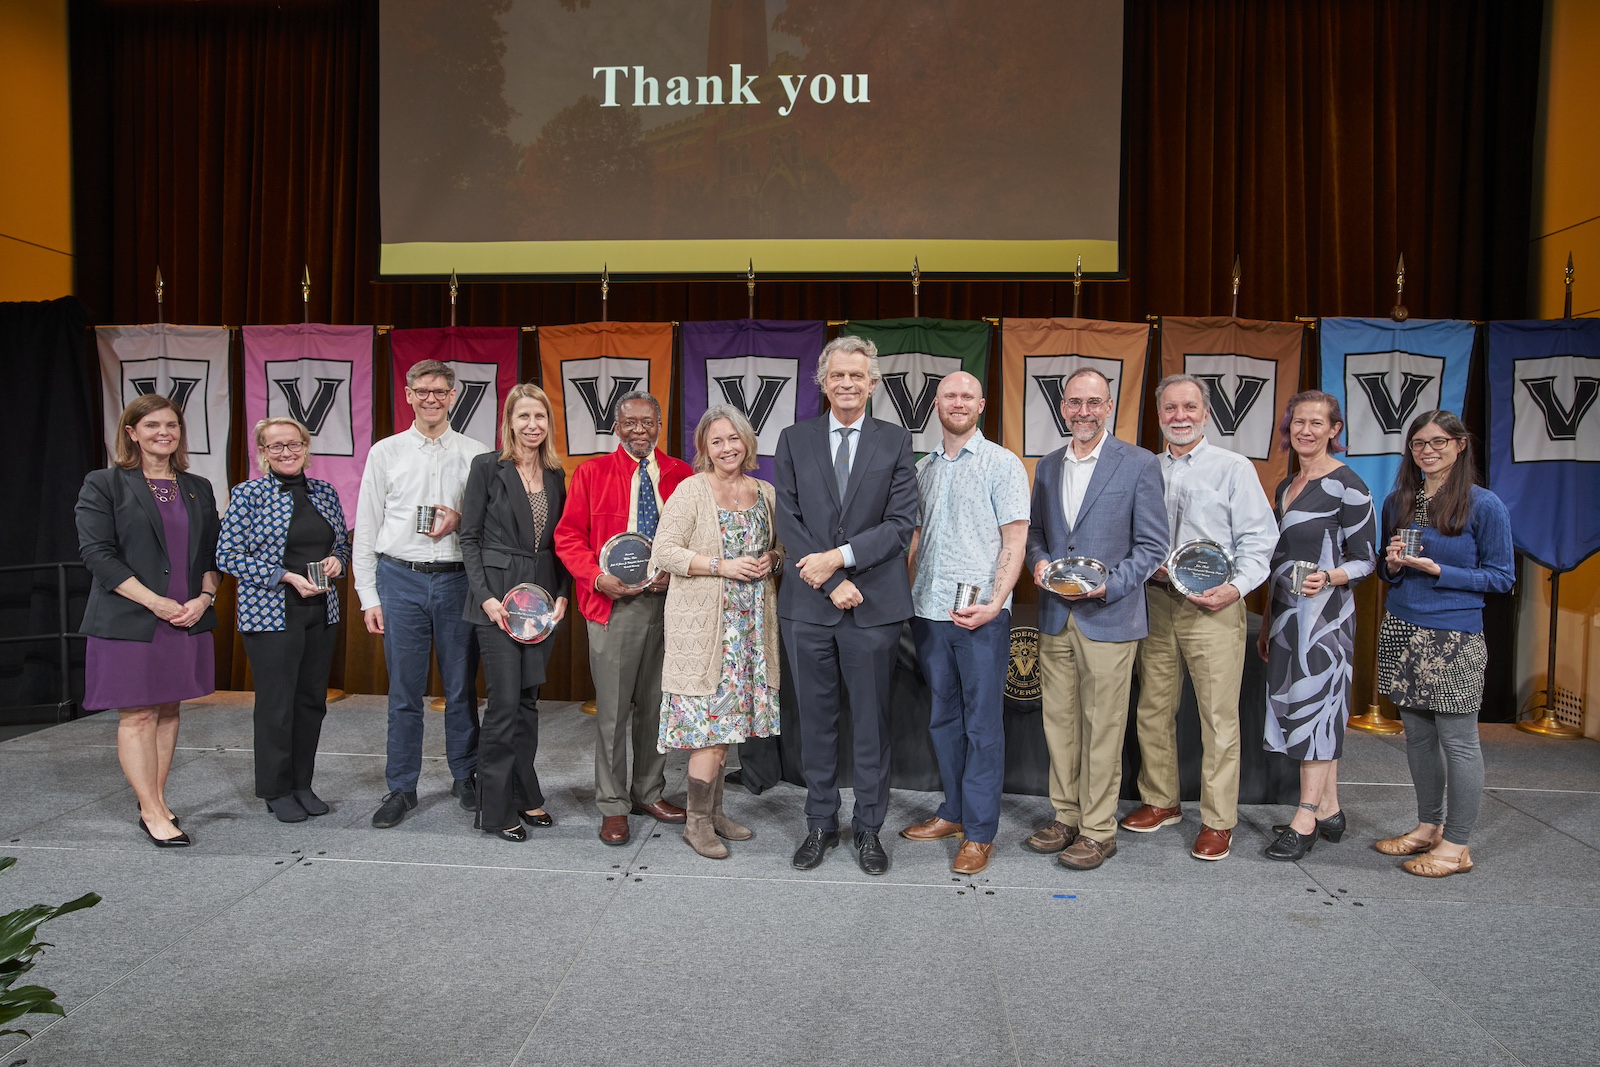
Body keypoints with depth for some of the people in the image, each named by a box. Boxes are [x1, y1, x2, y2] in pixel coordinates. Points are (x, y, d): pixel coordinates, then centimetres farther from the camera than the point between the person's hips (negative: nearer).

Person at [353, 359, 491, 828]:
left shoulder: (476, 453, 5)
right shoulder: (385, 452, 6)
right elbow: (366, 528, 7)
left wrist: (460, 521, -13)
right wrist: (369, 596, 3)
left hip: (458, 579, 0)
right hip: (401, 580, 0)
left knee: (462, 687, 7)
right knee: (405, 692, 4)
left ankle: (465, 777, 24)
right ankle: (401, 789, 16)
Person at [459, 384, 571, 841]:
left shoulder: (555, 474, 11)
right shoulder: (488, 467, -4)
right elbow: (469, 537, -5)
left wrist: (562, 595, 2)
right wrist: (486, 596, -13)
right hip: (497, 596, -5)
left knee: (528, 700, 11)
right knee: (505, 702, -5)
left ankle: (524, 797, 23)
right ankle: (496, 810, 7)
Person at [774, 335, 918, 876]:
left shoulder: (895, 441, 4)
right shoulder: (794, 440, 7)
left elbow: (901, 523, -4)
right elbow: (788, 521, 0)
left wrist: (838, 557, -14)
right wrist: (831, 582, -10)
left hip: (874, 605, -1)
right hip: (808, 603, 1)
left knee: (871, 720, 8)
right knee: (816, 720, 10)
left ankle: (869, 828, 23)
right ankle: (821, 825, 25)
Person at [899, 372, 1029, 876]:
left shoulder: (1003, 464, -1)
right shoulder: (923, 469, 14)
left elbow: (1015, 541, -7)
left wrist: (994, 604, -16)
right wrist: (910, 596, 7)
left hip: (981, 615, -5)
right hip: (929, 612, 5)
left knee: (982, 724, 1)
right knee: (943, 718, 13)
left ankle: (980, 832, 10)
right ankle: (953, 812, 27)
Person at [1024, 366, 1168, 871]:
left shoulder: (1139, 465, -4)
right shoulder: (1048, 466, 12)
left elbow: (1152, 545, -5)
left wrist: (1108, 584, -16)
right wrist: (1038, 560, -1)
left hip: (1108, 617, -5)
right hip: (1055, 617, 5)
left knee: (1102, 726, 2)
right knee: (1059, 721, 11)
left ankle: (1098, 830, 15)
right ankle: (1065, 816, 26)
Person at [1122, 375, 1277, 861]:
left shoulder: (1233, 468, 2)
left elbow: (1258, 538, -2)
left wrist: (1236, 587, -16)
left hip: (1213, 606, -4)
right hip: (1156, 602, 4)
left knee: (1219, 716, -1)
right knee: (1153, 709, 10)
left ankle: (1218, 821, 11)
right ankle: (1160, 802, 26)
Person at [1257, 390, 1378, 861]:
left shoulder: (1347, 486, -7)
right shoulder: (1286, 487, 15)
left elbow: (1364, 560, -7)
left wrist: (1328, 578, -27)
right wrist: (1267, 622, 18)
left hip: (1324, 613, -8)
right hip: (1288, 613, 8)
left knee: (1314, 704, -6)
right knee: (1302, 707, 10)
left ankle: (1305, 822, 1)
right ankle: (1329, 812, 20)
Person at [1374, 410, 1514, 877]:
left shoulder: (1485, 505, -6)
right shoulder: (1397, 502, 10)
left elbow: (1501, 577, -6)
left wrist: (1437, 571, -15)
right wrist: (1393, 566, -4)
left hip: (1454, 638, -5)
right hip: (1401, 631, 5)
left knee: (1458, 740, 1)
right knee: (1417, 734, 12)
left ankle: (1456, 845, 11)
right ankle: (1428, 827, 26)